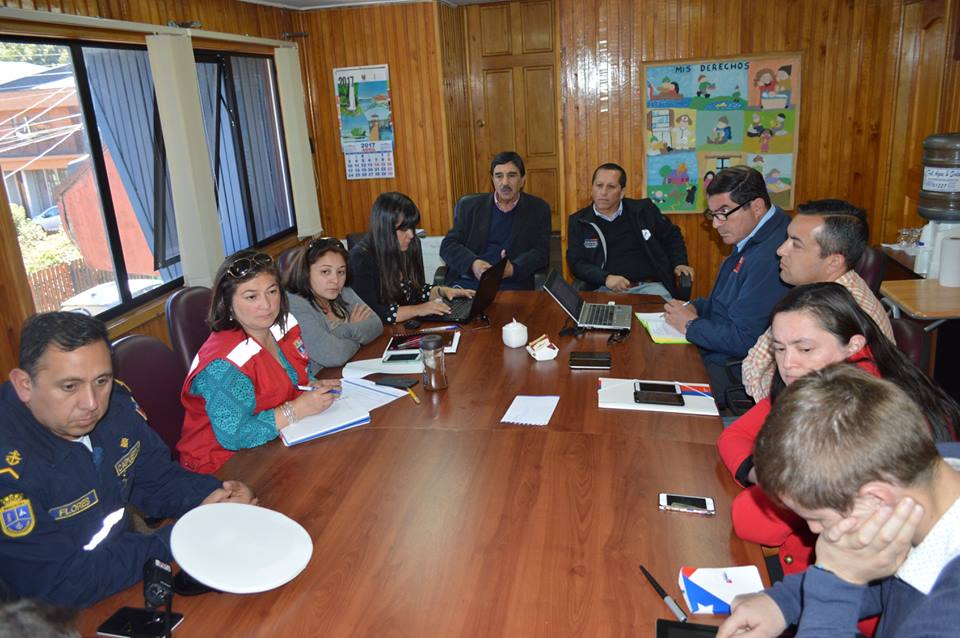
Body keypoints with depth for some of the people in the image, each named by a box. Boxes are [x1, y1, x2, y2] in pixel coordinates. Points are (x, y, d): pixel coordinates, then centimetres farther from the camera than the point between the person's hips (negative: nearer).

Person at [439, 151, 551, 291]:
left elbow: (541, 253, 3)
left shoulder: (538, 209, 12)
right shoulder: (469, 205, 13)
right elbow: (448, 245, 7)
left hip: (510, 284, 0)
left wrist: (513, 269, -18)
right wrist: (473, 264, -15)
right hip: (467, 281, 1)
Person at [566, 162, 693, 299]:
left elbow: (672, 236, 26)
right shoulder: (578, 221, 8)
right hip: (606, 289, -1)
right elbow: (576, 262, 0)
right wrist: (606, 278, -16)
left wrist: (679, 263, 10)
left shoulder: (643, 210, 10)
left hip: (648, 285, 1)